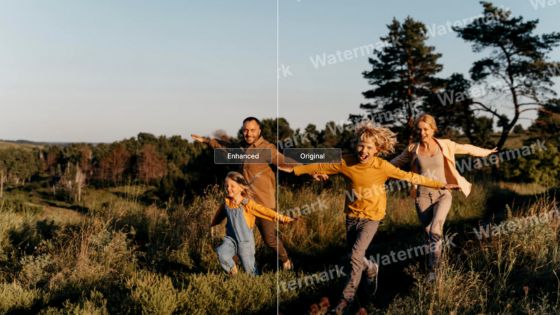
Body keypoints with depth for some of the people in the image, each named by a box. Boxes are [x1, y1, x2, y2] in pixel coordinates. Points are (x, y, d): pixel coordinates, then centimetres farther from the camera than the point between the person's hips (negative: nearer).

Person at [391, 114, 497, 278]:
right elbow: (394, 164, 13)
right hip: (423, 196, 1)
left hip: (442, 194, -1)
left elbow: (467, 148, 14)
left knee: (435, 231, -23)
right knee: (429, 236, 6)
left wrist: (486, 152, 26)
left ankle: (433, 269, -11)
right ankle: (432, 274, 23)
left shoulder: (444, 145, -2)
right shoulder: (412, 149, 0)